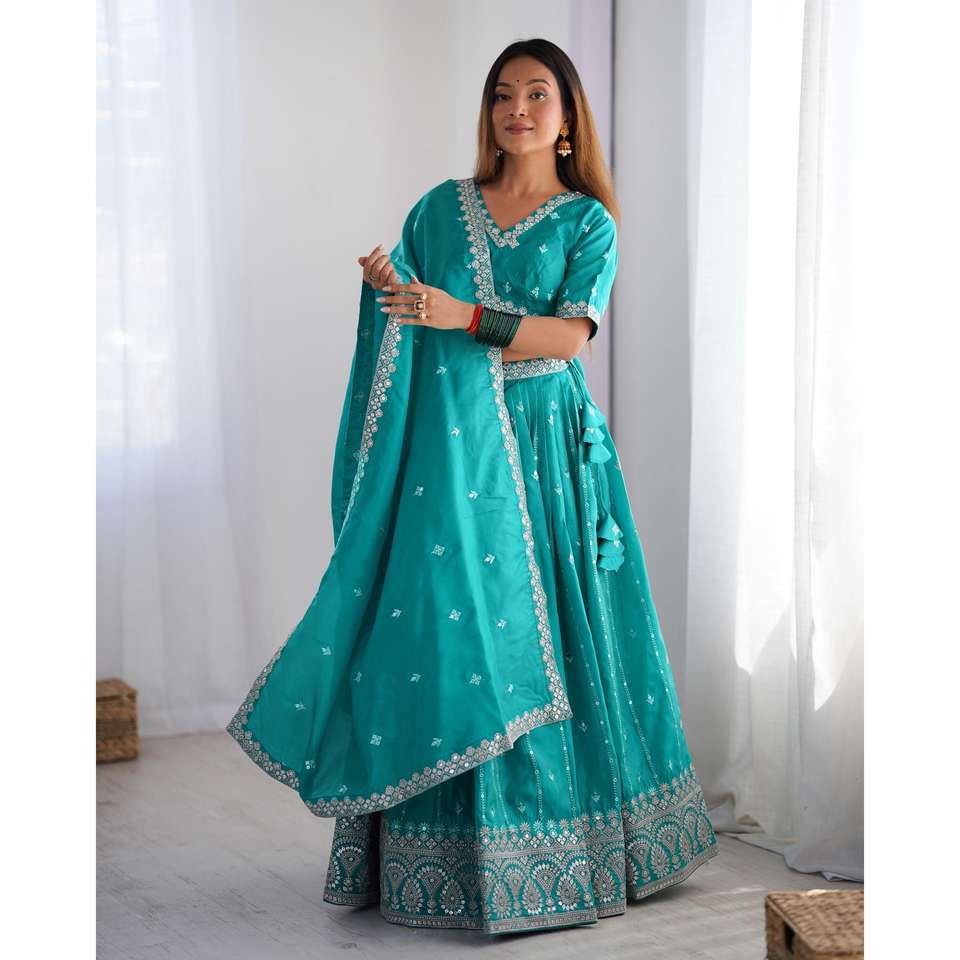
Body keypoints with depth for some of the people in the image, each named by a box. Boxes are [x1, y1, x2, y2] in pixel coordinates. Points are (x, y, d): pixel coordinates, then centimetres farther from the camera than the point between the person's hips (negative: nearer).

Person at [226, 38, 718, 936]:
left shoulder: (587, 222, 5)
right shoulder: (439, 208, 12)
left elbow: (569, 335, -9)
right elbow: (405, 333, 14)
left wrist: (465, 316, -20)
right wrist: (387, 288, -8)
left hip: (543, 445, -2)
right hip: (445, 443, 2)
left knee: (547, 632, -2)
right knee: (441, 625, -2)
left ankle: (570, 844, 10)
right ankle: (448, 853, 6)